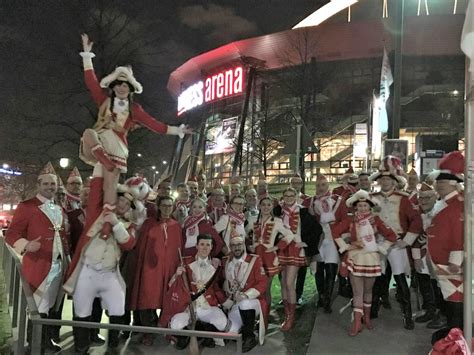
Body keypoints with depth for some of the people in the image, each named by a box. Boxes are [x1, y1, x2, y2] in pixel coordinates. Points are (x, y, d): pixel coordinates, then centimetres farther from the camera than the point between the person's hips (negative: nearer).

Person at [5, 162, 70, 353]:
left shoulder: (60, 209, 15)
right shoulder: (26, 206, -5)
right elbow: (11, 234, -10)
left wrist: (67, 256, 11)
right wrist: (27, 245, -29)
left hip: (59, 264, 6)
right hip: (38, 265, -6)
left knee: (52, 306, 14)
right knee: (38, 308, 0)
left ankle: (47, 339, 26)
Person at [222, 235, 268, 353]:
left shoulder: (255, 260, -5)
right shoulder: (225, 262, 7)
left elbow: (263, 283, -12)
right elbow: (222, 283, 15)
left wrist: (246, 295, -23)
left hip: (252, 301, -3)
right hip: (233, 305, 3)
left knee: (244, 304, -36)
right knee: (231, 333, -17)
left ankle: (249, 337, -14)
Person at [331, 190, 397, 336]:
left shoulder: (375, 220, -3)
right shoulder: (350, 220, -3)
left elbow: (392, 236, 0)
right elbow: (335, 230, 1)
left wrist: (380, 248, -3)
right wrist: (345, 246, -2)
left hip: (371, 259, 1)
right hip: (355, 259, -1)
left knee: (368, 290, 14)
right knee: (357, 292, -1)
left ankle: (367, 317, 31)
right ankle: (357, 323, 3)